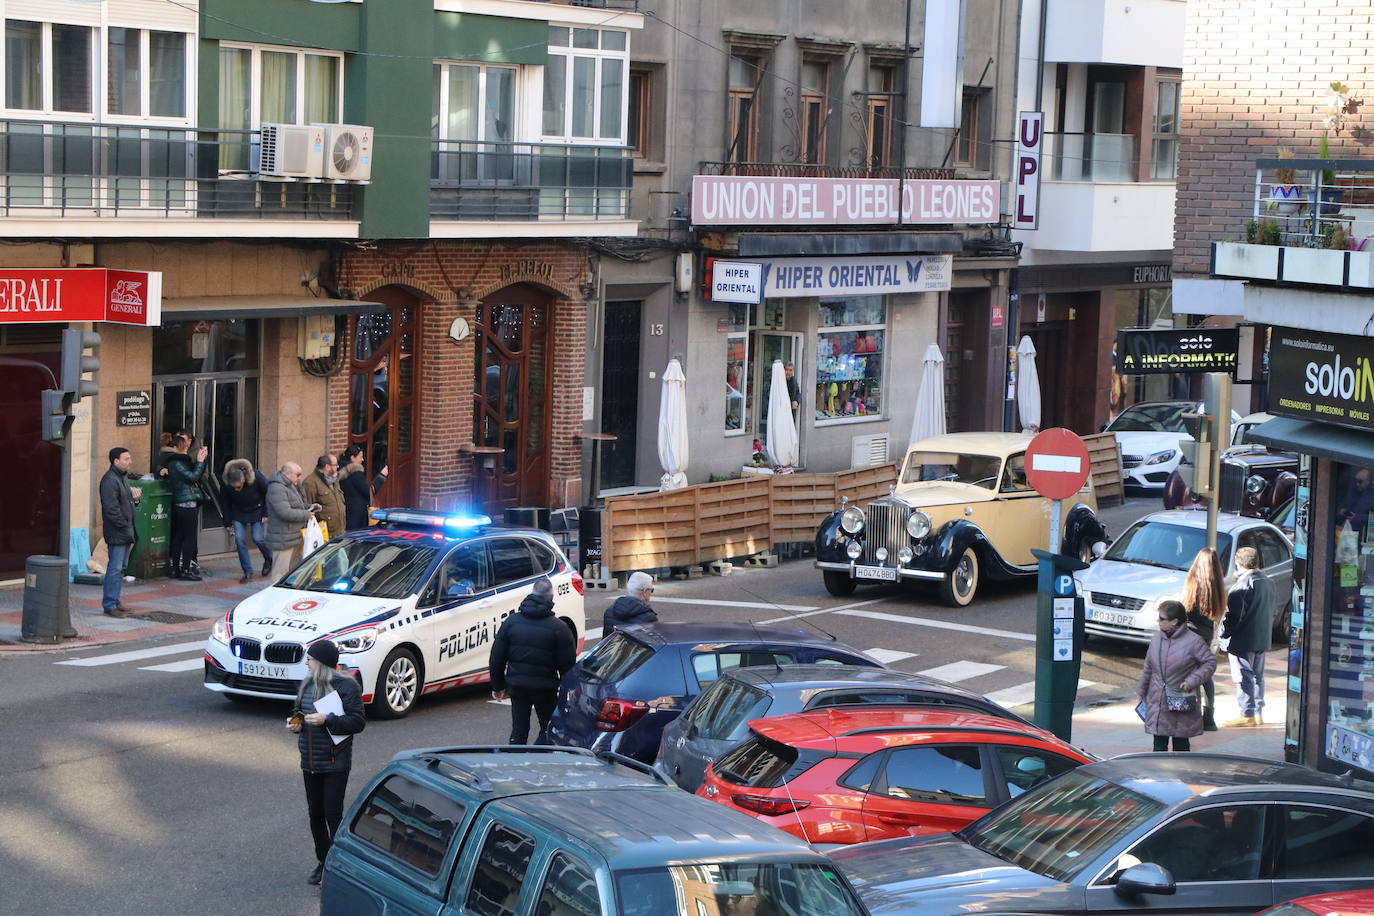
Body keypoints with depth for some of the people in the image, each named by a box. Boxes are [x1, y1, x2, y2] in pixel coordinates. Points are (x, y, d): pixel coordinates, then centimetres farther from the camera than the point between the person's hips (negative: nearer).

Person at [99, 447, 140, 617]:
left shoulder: (123, 477, 15)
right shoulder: (109, 480, -17)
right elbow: (111, 508, -22)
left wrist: (132, 496, 6)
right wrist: (125, 526, -19)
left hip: (125, 533, 10)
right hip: (116, 533, -10)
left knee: (120, 568, 15)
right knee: (115, 568, -8)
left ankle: (115, 602, 22)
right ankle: (109, 605, -3)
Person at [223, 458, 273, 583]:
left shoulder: (257, 479, -30)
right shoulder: (226, 485, -24)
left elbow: (267, 494, -12)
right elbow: (226, 503, -7)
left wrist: (266, 514, -10)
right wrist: (228, 522, -4)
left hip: (256, 512, -2)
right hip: (238, 513, 2)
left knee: (257, 538, -6)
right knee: (239, 539, -7)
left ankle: (269, 559, 26)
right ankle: (248, 572, 0)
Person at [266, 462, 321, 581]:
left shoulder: (292, 486, 17)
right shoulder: (277, 489, -18)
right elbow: (285, 512, -26)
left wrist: (310, 507, 10)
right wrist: (306, 514, -15)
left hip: (294, 537, 11)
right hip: (283, 539, -11)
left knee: (291, 571, 15)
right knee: (281, 572, -9)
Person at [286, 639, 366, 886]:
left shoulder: (346, 686, -12)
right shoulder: (307, 685, 8)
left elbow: (358, 721, -14)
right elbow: (299, 712, 22)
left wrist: (326, 720, -23)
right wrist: (295, 724, -1)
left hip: (335, 763, -7)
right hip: (309, 762, 7)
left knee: (333, 814, -7)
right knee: (315, 813, 12)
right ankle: (323, 862, 25)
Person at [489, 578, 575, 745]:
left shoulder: (511, 622, 0)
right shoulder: (558, 628, -11)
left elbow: (497, 657, 3)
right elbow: (567, 664, -9)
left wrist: (497, 686, 12)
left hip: (516, 685, 3)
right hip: (545, 686, -3)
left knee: (518, 731, 13)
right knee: (548, 729, 10)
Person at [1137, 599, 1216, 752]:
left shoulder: (1193, 640, -12)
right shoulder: (1157, 637, 3)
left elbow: (1210, 662, -6)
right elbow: (1148, 666, 12)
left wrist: (1192, 681, -17)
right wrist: (1141, 690, 17)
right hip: (1157, 702, 4)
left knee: (1181, 743, 8)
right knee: (1159, 742, 7)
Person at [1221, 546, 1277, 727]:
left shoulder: (1243, 585, -18)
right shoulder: (1267, 583, 10)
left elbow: (1234, 615, -19)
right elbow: (1273, 607, 18)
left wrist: (1224, 634, -8)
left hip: (1243, 640, -9)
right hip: (1262, 639, 9)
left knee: (1243, 677, -4)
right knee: (1257, 676, 16)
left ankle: (1247, 715, -5)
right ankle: (1258, 713, 20)